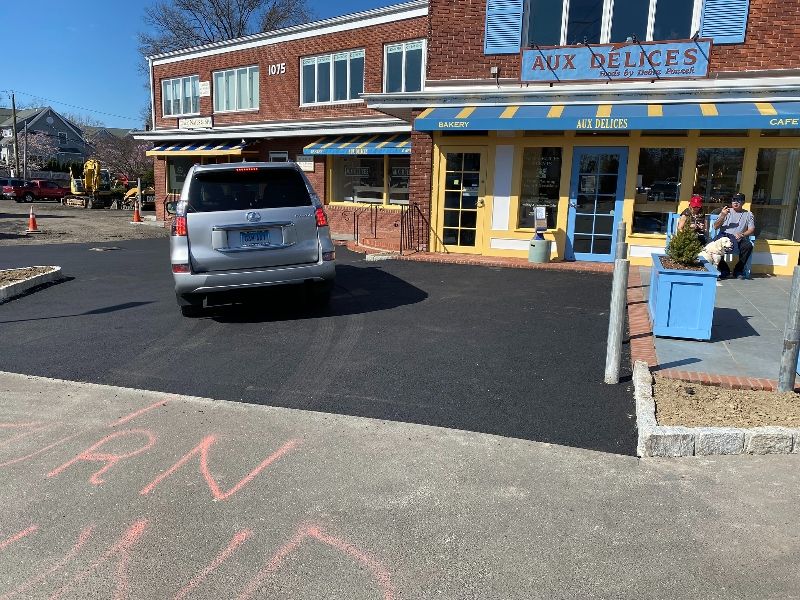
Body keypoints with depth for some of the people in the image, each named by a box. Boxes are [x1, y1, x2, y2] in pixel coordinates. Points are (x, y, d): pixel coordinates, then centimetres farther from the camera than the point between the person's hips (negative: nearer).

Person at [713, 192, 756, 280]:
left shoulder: (748, 214, 17)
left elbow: (751, 230, 7)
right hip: (724, 236, 0)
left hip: (739, 239, 0)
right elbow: (715, 227, 9)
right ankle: (724, 270, -14)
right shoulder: (726, 211, 18)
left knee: (748, 246, -33)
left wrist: (742, 234, -14)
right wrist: (722, 216, -8)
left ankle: (738, 270, -14)